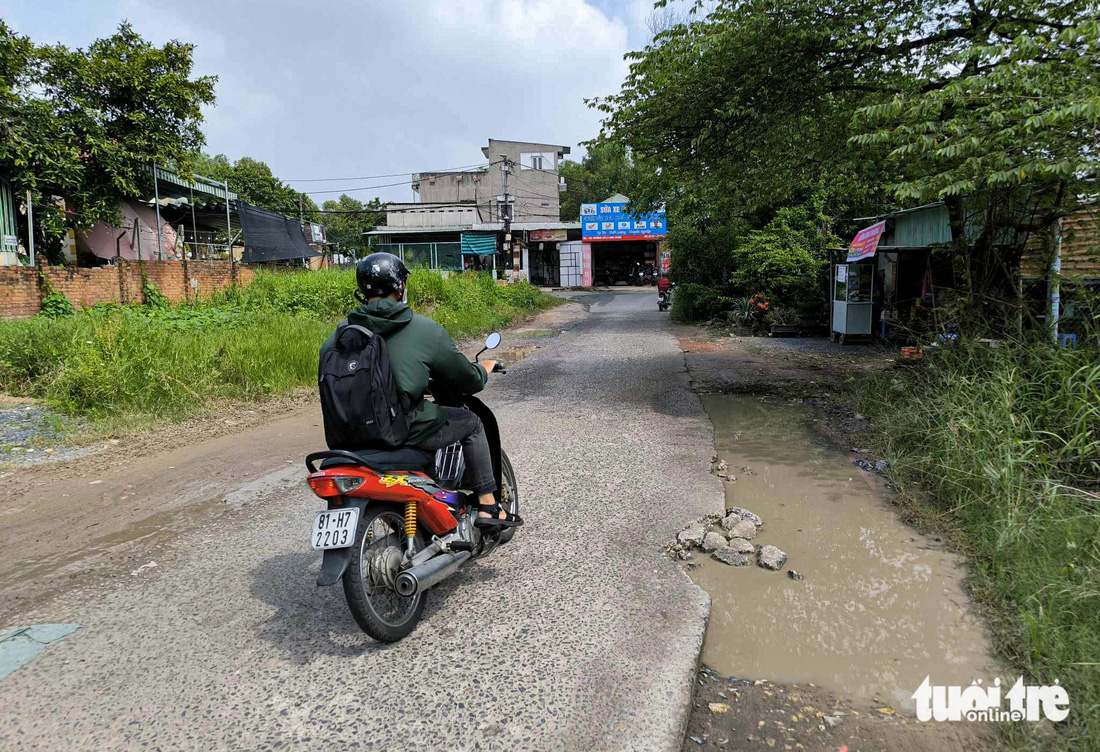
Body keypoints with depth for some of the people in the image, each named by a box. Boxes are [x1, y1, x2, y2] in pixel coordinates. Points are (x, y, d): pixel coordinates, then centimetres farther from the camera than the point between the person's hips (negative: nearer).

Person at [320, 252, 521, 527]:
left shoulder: (338, 335, 4)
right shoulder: (426, 330, -6)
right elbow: (468, 381, 0)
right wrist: (484, 369, 23)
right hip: (407, 431, -5)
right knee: (471, 423, 18)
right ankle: (487, 506, 18)